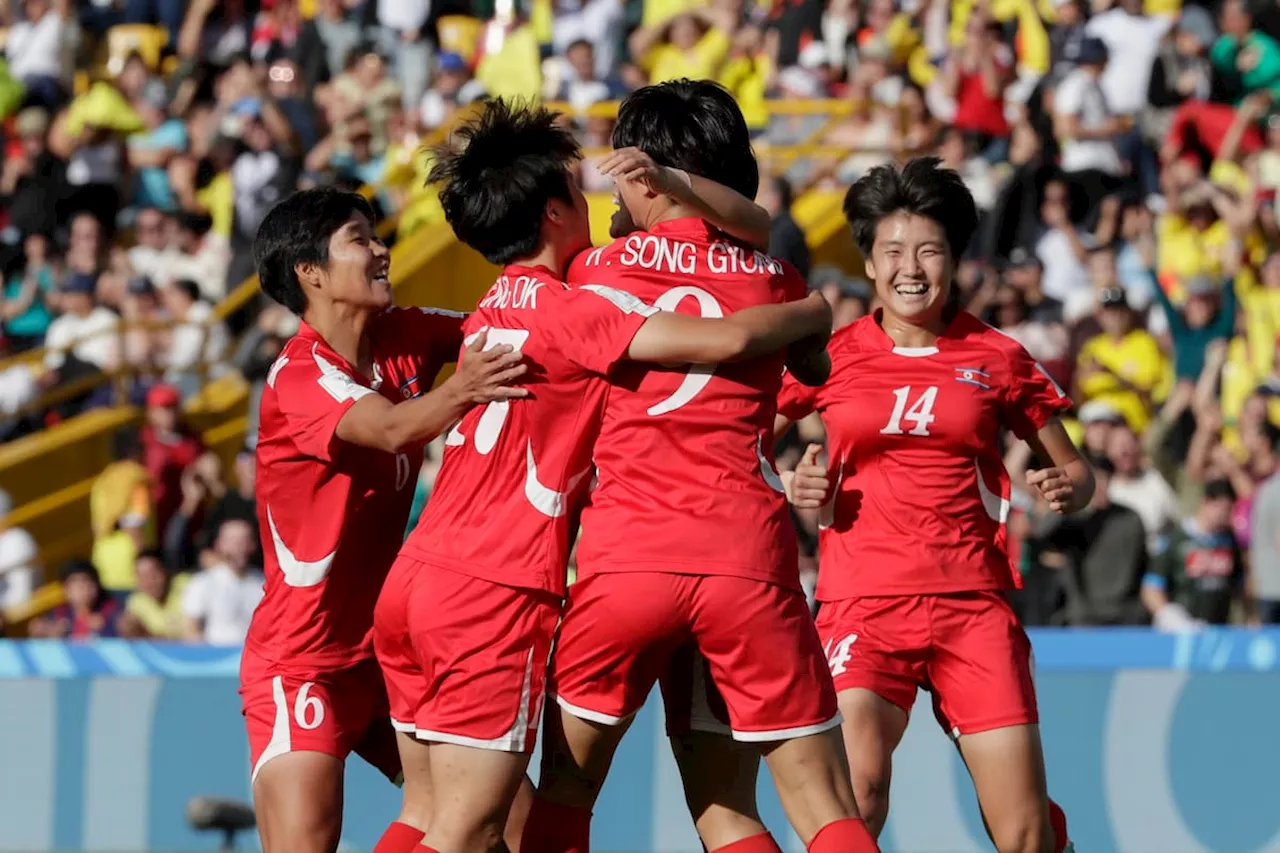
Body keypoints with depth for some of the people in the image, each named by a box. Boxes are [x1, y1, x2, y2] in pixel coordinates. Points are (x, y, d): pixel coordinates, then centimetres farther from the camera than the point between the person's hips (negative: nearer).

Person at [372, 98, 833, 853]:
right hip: (497, 593, -9)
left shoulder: (493, 311, 17)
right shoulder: (565, 308, -10)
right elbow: (725, 340, -17)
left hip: (418, 575, 9)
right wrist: (817, 311, 1)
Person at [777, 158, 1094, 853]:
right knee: (857, 785, -28)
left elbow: (1073, 469, 17)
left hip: (972, 604, 1)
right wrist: (796, 489, -6)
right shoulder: (831, 356, 5)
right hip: (863, 599, -1)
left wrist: (1067, 489, -6)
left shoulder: (997, 358, 8)